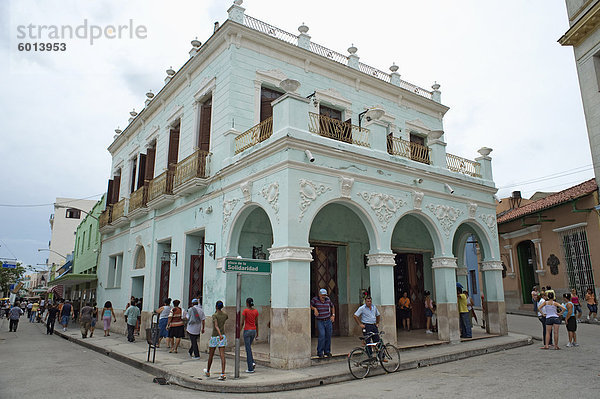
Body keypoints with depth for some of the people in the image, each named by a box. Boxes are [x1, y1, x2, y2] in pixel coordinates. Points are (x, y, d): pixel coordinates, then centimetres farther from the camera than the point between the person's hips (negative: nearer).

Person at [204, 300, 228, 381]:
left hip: (214, 337, -4)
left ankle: (208, 371, 33)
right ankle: (223, 374, -14)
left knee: (211, 355, 14)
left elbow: (216, 326, -27)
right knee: (222, 355, -3)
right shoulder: (225, 315, 2)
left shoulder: (214, 315, -13)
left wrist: (220, 334, -38)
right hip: (223, 336, 4)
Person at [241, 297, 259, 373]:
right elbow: (256, 323, 7)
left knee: (248, 349, 1)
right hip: (253, 330, 5)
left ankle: (250, 368, 4)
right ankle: (252, 362, 10)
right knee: (248, 347, 25)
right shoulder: (256, 311, 3)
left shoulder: (245, 311, -11)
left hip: (247, 330, -5)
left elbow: (242, 323, -11)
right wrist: (257, 334, 13)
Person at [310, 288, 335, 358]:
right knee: (322, 335, -15)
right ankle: (320, 352, -3)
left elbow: (332, 307, 20)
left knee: (328, 336, 5)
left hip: (328, 321, 4)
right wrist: (314, 309, -16)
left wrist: (333, 315, 12)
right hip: (320, 321, -4)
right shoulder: (315, 299, -6)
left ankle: (327, 351, 21)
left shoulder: (328, 300, 4)